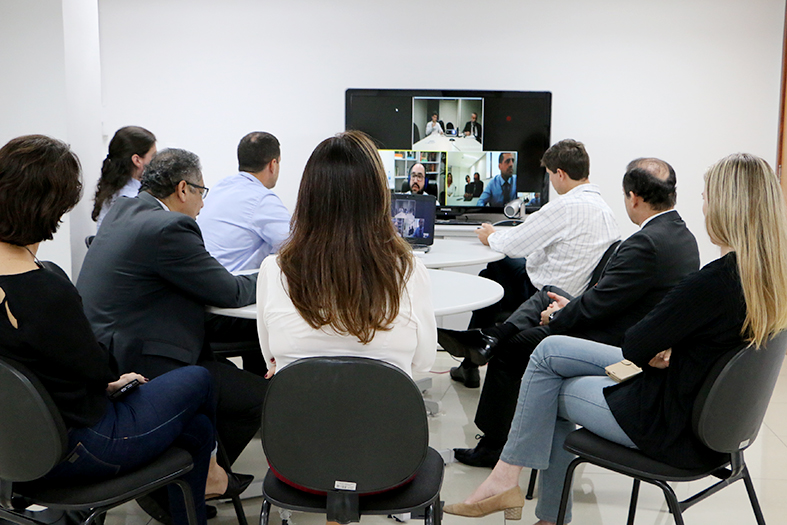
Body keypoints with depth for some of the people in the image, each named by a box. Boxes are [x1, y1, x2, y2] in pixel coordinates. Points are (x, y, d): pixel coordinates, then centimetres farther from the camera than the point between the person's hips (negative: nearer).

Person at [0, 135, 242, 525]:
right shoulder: (46, 290, -35)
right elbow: (99, 368, -21)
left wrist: (106, 379, 8)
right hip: (72, 449, -8)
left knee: (196, 425, 20)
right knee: (197, 380, 16)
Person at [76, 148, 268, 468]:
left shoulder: (123, 210, 11)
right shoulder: (170, 227, -18)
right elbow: (230, 293, -12)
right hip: (133, 367, -11)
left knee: (225, 370, 20)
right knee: (258, 395, -5)